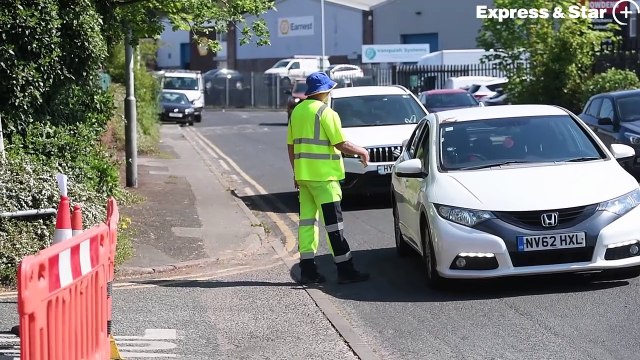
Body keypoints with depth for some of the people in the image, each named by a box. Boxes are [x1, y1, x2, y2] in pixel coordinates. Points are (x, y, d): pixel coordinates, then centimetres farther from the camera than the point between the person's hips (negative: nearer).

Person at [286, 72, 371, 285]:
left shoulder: (297, 111, 13)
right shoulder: (325, 112, -11)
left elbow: (291, 146, 16)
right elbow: (341, 145, -13)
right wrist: (362, 151, 3)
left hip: (303, 175, 7)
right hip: (322, 175, -7)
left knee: (307, 220, 9)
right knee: (333, 223, -5)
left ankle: (308, 270, 8)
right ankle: (345, 270, -3)